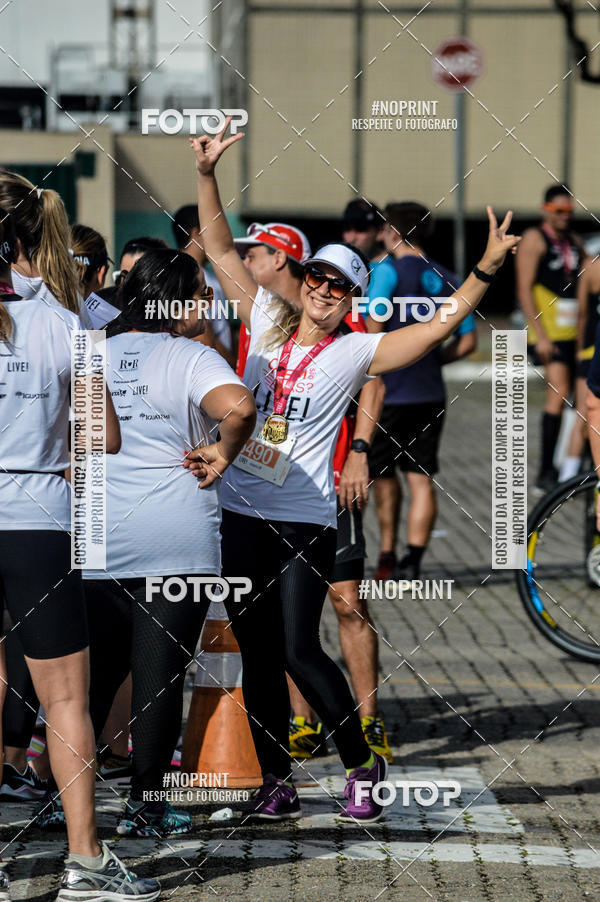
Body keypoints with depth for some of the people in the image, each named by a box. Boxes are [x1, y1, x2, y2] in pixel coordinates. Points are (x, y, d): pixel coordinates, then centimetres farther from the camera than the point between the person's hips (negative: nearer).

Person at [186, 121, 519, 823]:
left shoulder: (354, 352, -1)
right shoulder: (268, 323, 8)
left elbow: (440, 325, -9)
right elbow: (221, 250, 11)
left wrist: (486, 269, -18)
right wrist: (206, 174, 2)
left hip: (305, 521, -4)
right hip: (241, 512, 4)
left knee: (298, 652, -11)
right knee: (257, 657, 7)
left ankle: (361, 767, 5)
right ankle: (276, 784, 16)